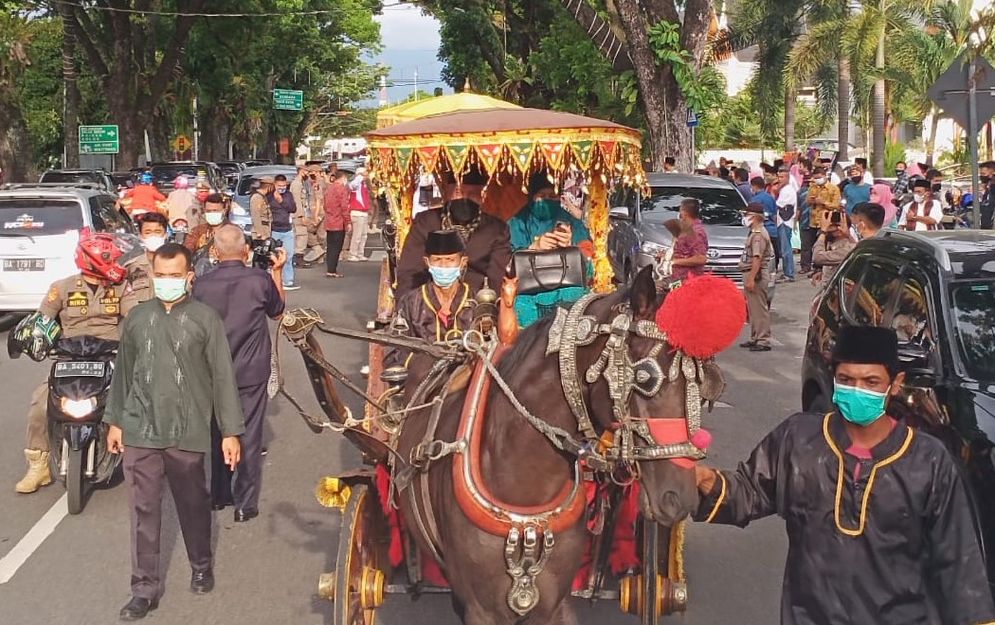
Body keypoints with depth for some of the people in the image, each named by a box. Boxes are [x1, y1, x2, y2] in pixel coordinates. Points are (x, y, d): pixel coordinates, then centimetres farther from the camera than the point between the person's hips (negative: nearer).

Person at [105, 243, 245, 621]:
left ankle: (201, 566, 35)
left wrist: (230, 430, -6)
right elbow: (123, 372, 13)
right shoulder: (137, 318, 6)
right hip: (140, 431, 2)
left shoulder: (205, 319, -4)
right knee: (144, 510, 3)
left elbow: (222, 376, -4)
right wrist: (115, 420, 13)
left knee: (193, 505, 13)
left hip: (187, 432, -2)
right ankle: (145, 588, 10)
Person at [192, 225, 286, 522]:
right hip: (252, 372, -2)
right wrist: (277, 272, 13)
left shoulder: (201, 285, -12)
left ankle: (219, 495, 29)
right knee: (249, 437, 6)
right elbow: (277, 310, 6)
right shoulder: (260, 280, -14)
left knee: (218, 433, 18)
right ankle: (245, 504, 9)